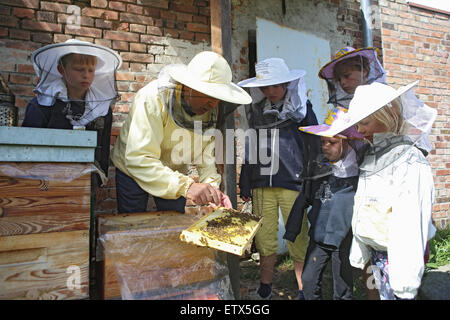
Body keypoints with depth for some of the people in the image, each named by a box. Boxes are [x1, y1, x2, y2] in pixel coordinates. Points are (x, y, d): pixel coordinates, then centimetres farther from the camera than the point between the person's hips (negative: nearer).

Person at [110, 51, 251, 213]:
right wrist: (186, 186, -49)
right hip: (132, 169, -3)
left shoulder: (210, 110, -17)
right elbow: (138, 159, -40)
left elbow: (206, 157, -15)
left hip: (174, 174, 4)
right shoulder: (153, 98, -33)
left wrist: (212, 186, -35)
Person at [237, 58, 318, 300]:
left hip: (292, 183, -3)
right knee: (263, 239, 10)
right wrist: (245, 184, 13)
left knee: (298, 240, 1)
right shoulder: (256, 110, 11)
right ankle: (265, 287, 29)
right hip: (261, 185, 3)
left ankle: (303, 291, 20)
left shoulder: (301, 109, 2)